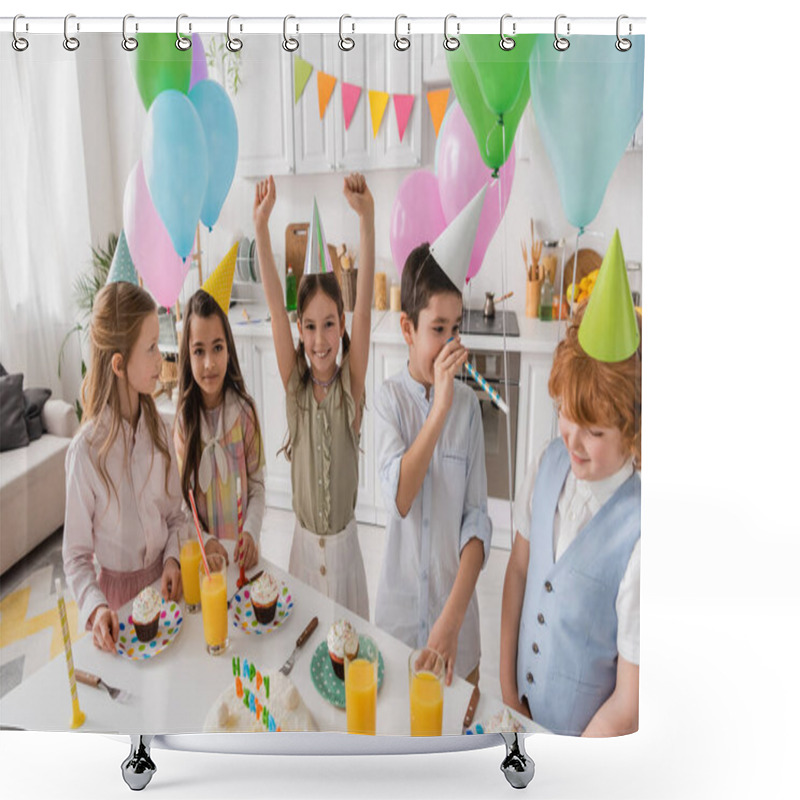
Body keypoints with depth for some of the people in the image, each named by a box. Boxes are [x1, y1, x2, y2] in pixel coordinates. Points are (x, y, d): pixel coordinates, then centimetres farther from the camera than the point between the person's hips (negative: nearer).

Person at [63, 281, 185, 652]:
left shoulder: (157, 427, -7)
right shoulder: (86, 450, -21)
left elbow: (174, 513, 4)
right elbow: (76, 554, -12)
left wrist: (173, 559, -12)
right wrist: (95, 607, -26)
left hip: (162, 579, 4)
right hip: (117, 588, -4)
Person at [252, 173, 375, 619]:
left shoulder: (351, 385, -11)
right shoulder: (295, 384, -7)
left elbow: (364, 305, -24)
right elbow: (276, 306, -18)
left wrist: (367, 218, -34)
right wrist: (262, 225, -28)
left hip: (344, 543, -1)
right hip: (304, 542, 2)